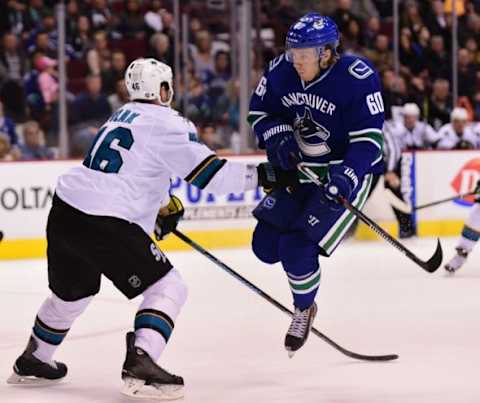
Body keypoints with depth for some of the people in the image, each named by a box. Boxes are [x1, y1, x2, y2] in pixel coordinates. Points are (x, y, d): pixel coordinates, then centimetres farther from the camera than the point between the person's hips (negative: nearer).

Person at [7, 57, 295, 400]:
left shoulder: (124, 115, 22)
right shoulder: (166, 122, -6)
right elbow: (207, 172, -14)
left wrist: (165, 203, 37)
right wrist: (261, 175, -7)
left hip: (64, 213, 9)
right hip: (105, 224, -9)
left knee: (73, 292, 30)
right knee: (168, 288, -1)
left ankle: (32, 362, 45)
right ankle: (140, 363, -18)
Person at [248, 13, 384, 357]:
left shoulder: (358, 79, -24)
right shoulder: (282, 70, -8)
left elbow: (368, 141, -23)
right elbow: (260, 110, 8)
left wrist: (345, 177, -37)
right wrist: (279, 137, -11)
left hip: (347, 172, -6)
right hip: (300, 169, 6)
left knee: (297, 249, -17)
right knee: (266, 244, 2)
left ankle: (304, 310, 12)